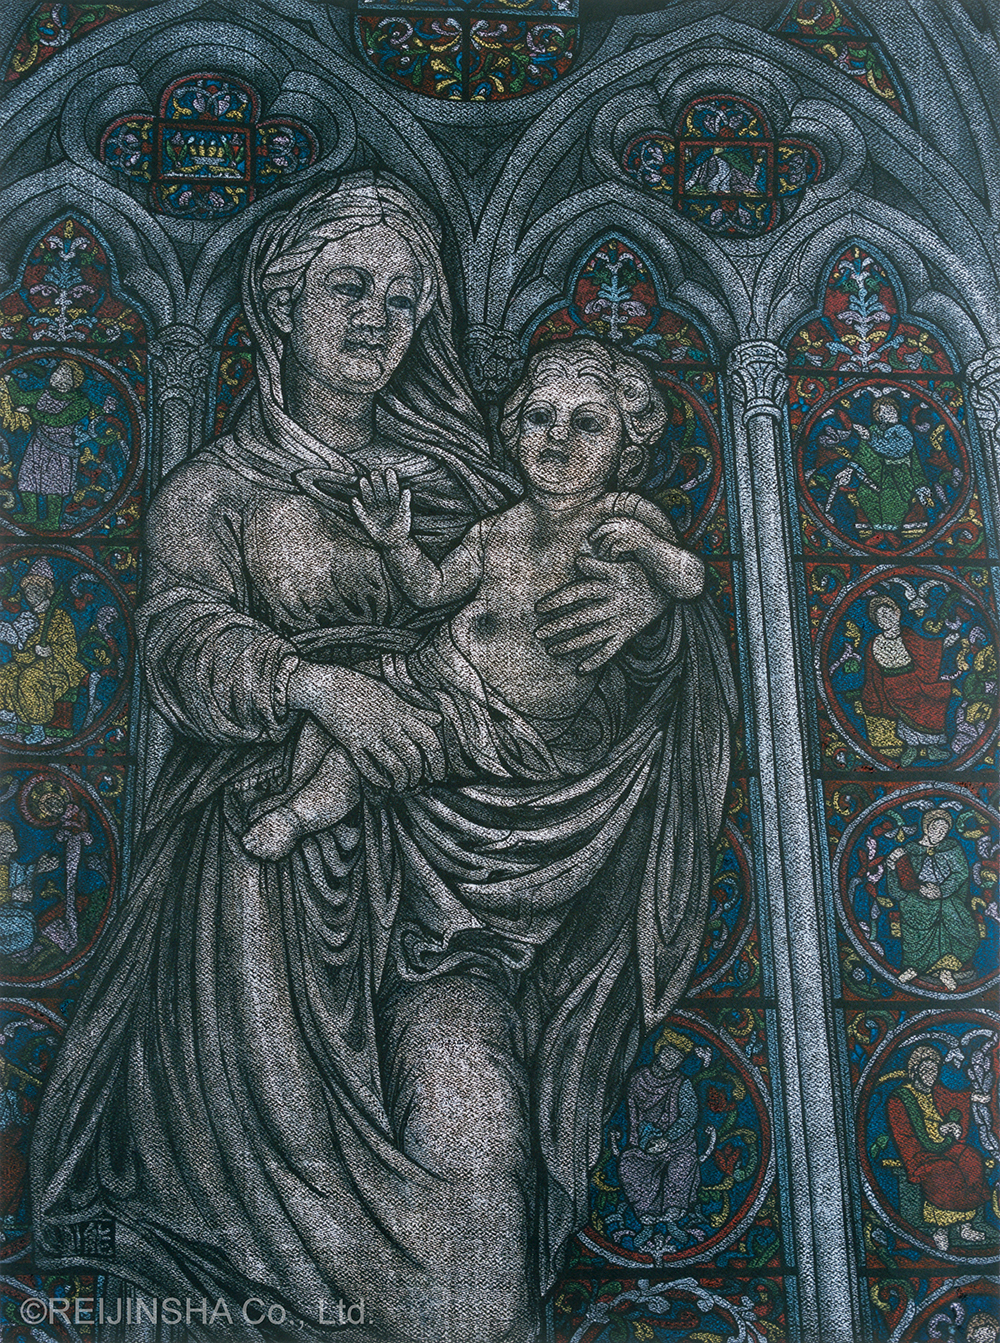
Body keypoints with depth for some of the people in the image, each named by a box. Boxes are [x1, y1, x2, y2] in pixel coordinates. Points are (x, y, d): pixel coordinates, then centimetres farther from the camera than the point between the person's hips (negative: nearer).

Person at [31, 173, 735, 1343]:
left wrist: (648, 608, -10)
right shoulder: (214, 490, 16)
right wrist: (315, 683, -23)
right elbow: (184, 648, -1)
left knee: (471, 1109, -26)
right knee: (297, 1144, -24)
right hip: (278, 843, -1)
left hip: (440, 845, 1)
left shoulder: (459, 486, 22)